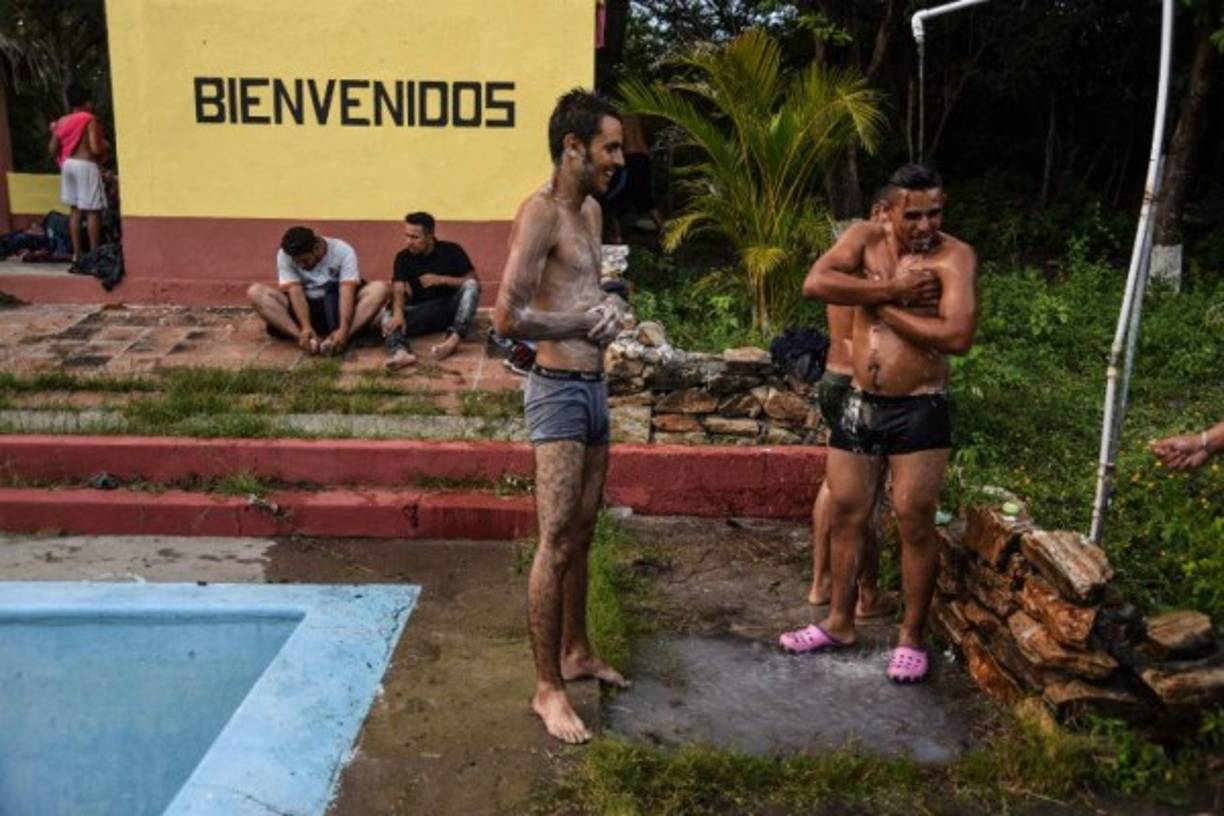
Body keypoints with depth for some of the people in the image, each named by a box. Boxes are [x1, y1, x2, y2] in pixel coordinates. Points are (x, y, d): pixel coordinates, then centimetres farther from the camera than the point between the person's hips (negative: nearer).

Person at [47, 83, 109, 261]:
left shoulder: (61, 122, 8)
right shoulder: (90, 121, -10)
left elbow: (52, 149, 7)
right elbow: (96, 149, -19)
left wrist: (54, 132, 24)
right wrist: (106, 146, 4)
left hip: (68, 165, 7)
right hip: (86, 166, -7)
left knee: (75, 210, 10)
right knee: (92, 211, -2)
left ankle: (76, 252, 11)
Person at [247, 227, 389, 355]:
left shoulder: (343, 251, -16)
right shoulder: (284, 255, -12)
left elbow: (347, 293, -27)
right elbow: (295, 293, -21)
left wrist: (343, 330, -42)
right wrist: (305, 327, -39)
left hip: (338, 307, -1)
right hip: (305, 308, 1)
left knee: (380, 288, -28)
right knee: (255, 292, -24)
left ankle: (340, 339, -42)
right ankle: (305, 339, -38)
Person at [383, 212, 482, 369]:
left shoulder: (452, 251, -3)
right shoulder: (403, 257, 0)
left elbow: (473, 282, -8)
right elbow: (398, 290, -14)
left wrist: (441, 280, -19)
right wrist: (398, 314, -36)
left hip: (450, 308, -2)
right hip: (422, 311, 2)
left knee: (471, 285, -29)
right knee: (388, 317, -24)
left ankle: (453, 338, -47)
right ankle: (401, 352, -57)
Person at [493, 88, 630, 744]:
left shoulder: (590, 210, 13)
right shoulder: (540, 212, -15)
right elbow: (508, 318, -23)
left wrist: (609, 305, 5)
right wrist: (584, 322, -14)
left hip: (594, 387, 9)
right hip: (558, 391, -9)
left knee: (582, 533, 17)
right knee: (557, 540, -5)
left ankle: (576, 652, 32)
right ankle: (547, 688, 6)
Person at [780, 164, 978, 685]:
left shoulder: (954, 256, -10)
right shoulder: (865, 238, 1)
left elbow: (958, 335, -24)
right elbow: (815, 283, -16)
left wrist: (883, 307, -17)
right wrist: (892, 290, -21)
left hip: (919, 410, -4)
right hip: (861, 403, 5)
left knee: (914, 521, 0)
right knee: (845, 514, 12)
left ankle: (911, 638, 16)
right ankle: (839, 624, 27)